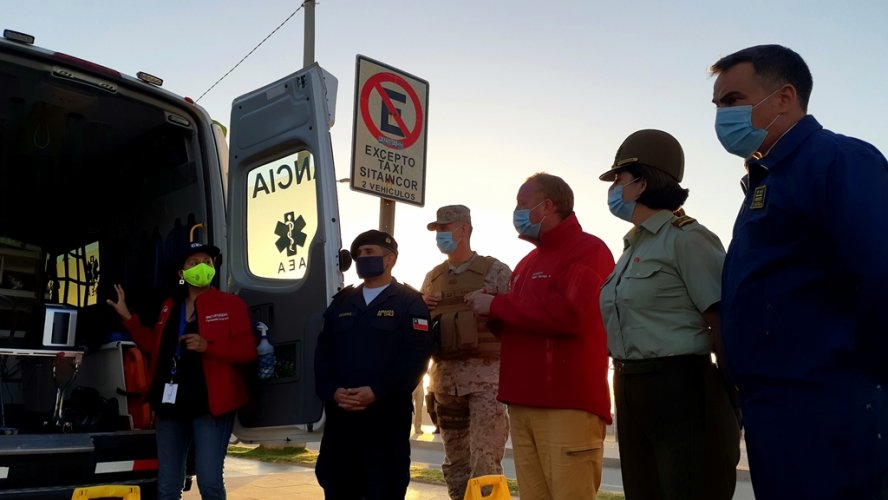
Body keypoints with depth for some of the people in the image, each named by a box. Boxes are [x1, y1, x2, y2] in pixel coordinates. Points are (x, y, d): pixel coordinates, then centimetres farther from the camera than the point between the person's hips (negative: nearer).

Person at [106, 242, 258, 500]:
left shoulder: (231, 304, -2)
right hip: (171, 404, 6)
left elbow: (247, 350, -8)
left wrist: (208, 346, -20)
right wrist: (128, 317, 21)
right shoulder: (170, 306, 16)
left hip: (209, 404, -5)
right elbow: (155, 346, 23)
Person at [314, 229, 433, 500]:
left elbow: (416, 358, -9)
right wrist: (331, 391, -8)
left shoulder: (410, 302, 2)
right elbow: (322, 353, 9)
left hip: (386, 415, -4)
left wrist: (377, 392, -18)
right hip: (340, 414, 5)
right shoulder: (341, 301, 17)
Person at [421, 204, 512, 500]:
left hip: (486, 375, -5)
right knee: (455, 462, 12)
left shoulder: (495, 271, -1)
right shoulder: (432, 278, 14)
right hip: (445, 377, 5)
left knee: (484, 461, -10)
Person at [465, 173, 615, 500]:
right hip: (522, 404, 8)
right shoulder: (527, 263, 21)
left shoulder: (588, 250, -5)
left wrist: (497, 305, -13)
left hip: (567, 405, -8)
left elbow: (569, 314, -22)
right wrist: (493, 314, 3)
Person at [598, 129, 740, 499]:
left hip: (680, 390, -8)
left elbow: (724, 324, -15)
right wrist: (625, 388, 15)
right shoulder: (632, 247, 15)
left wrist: (730, 406, -14)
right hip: (632, 392, 9)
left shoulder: (686, 237, -10)